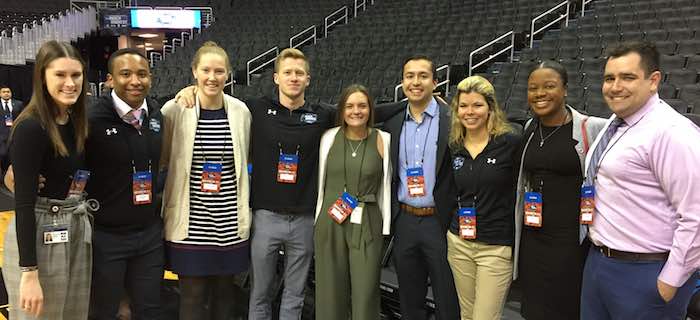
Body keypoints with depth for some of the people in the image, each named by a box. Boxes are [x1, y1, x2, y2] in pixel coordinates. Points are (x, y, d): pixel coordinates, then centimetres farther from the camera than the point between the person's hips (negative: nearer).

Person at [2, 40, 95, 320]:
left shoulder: (77, 121, 5)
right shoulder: (31, 128, -16)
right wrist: (29, 271, -20)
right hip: (38, 237, -7)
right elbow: (24, 202, -19)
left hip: (79, 231, 7)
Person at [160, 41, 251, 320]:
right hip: (190, 224, -2)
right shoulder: (174, 110, -6)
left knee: (224, 293, 14)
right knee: (193, 297, 5)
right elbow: (159, 160, 4)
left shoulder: (241, 111, 2)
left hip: (231, 225, 2)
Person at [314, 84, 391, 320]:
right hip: (330, 223, 2)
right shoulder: (329, 137, 3)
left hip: (367, 225, -1)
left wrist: (385, 228, 4)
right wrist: (318, 220, 10)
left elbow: (386, 186, 3)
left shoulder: (383, 140, -1)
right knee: (330, 292, 9)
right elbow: (320, 182, 10)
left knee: (366, 295, 1)